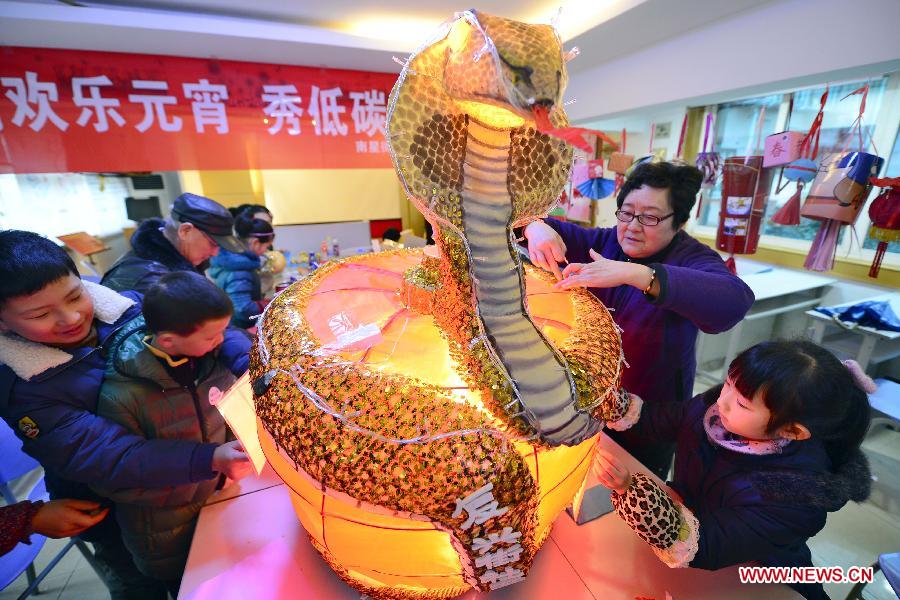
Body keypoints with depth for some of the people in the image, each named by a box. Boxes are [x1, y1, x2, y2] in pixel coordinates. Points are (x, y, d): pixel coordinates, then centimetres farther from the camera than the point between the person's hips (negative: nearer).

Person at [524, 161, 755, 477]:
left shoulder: (691, 259, -17)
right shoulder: (606, 241, -6)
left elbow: (736, 300, -40)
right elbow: (532, 221, -7)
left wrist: (633, 273, -49)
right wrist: (537, 228, -31)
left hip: (650, 416, -3)